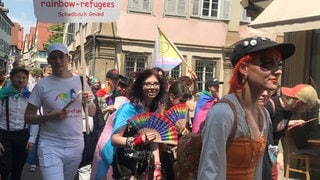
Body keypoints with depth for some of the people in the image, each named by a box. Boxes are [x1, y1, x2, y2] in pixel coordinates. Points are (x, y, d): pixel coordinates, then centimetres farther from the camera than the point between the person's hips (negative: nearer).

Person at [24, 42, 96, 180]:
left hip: (76, 145, 4)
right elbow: (28, 117, -3)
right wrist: (49, 116, -20)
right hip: (50, 146, -3)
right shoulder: (42, 85, -6)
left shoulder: (80, 81, 3)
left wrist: (88, 102, -12)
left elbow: (92, 113, 10)